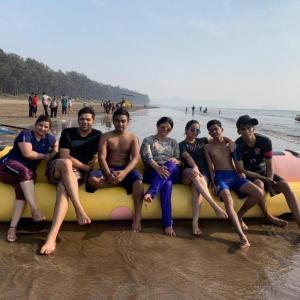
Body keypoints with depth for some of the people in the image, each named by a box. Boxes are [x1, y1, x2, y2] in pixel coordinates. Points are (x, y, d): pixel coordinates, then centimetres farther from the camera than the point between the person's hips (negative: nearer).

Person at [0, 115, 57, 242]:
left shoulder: (49, 138, 13)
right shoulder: (25, 135, -5)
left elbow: (56, 145, 35)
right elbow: (27, 153, -17)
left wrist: (54, 153, 13)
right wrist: (44, 156, -4)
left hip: (27, 174, 4)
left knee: (22, 190, -30)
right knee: (25, 171, -39)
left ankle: (12, 228, -37)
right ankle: (34, 209, -41)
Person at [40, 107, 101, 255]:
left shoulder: (98, 135, 11)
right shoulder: (67, 132, 3)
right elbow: (64, 156, -8)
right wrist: (86, 167, -9)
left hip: (76, 173, 0)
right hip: (56, 169, 0)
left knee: (63, 189, -36)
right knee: (66, 163, -38)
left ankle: (51, 237, -50)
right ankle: (79, 209, -45)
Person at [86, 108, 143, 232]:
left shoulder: (133, 138, 8)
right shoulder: (105, 136, 7)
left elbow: (135, 158, -7)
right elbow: (101, 158, -5)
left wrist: (124, 172, -27)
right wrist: (109, 174, -24)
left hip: (126, 169, 0)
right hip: (108, 170, 0)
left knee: (138, 180, -36)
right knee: (92, 179, -33)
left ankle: (137, 217, -30)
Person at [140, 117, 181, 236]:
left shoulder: (173, 142, 24)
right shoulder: (148, 140, 12)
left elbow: (179, 160, 16)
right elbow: (147, 158, -7)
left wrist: (176, 161, -11)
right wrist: (158, 167, -29)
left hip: (172, 173, 3)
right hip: (153, 172, -2)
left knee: (170, 165, -37)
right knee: (167, 184, -39)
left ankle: (151, 193, -49)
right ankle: (168, 224, -44)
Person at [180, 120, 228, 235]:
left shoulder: (202, 141, 22)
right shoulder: (182, 145, 9)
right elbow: (187, 156, -11)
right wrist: (195, 167, -32)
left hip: (204, 173, 2)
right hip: (187, 175, -1)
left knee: (197, 185, -35)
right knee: (194, 173, -39)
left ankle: (195, 223, -47)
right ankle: (215, 206, -45)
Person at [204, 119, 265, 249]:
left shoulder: (230, 143, 18)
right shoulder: (208, 147, 11)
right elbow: (210, 167, 3)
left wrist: (241, 173, -4)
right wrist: (213, 183, -9)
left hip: (234, 175, 4)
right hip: (220, 176, -4)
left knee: (259, 193, -19)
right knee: (228, 200, -35)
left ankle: (239, 215, 3)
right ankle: (242, 236, -40)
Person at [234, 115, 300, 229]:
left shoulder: (265, 141, -13)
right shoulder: (237, 145, -19)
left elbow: (269, 166, -6)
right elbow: (241, 170, -19)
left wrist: (270, 181, -23)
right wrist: (264, 179, -25)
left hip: (263, 171, 3)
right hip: (248, 174, -3)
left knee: (284, 185, -20)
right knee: (259, 184, -35)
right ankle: (268, 216, -15)